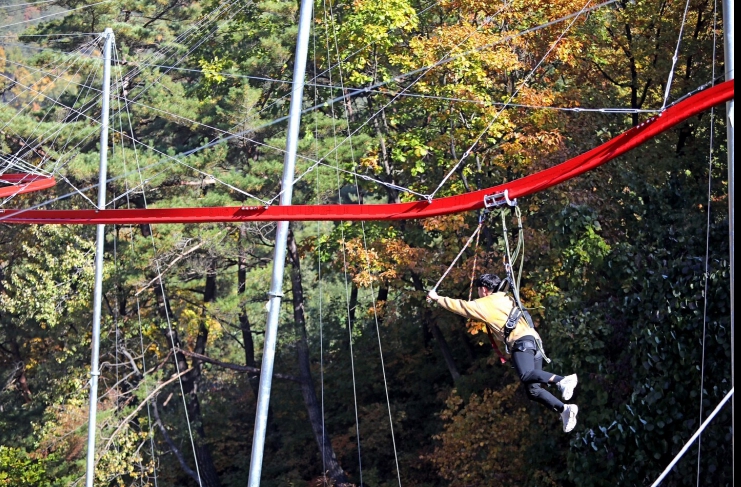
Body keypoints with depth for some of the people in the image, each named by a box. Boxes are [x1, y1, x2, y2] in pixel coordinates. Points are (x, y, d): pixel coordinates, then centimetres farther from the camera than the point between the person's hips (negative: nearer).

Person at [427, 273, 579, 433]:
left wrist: (437, 298, 24)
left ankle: (562, 380, -46)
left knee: (526, 375, -32)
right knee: (533, 390, 2)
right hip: (533, 340, 9)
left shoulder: (485, 303, 5)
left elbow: (460, 306, 11)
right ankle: (564, 409, -12)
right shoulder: (505, 298, 28)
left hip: (522, 341, -9)